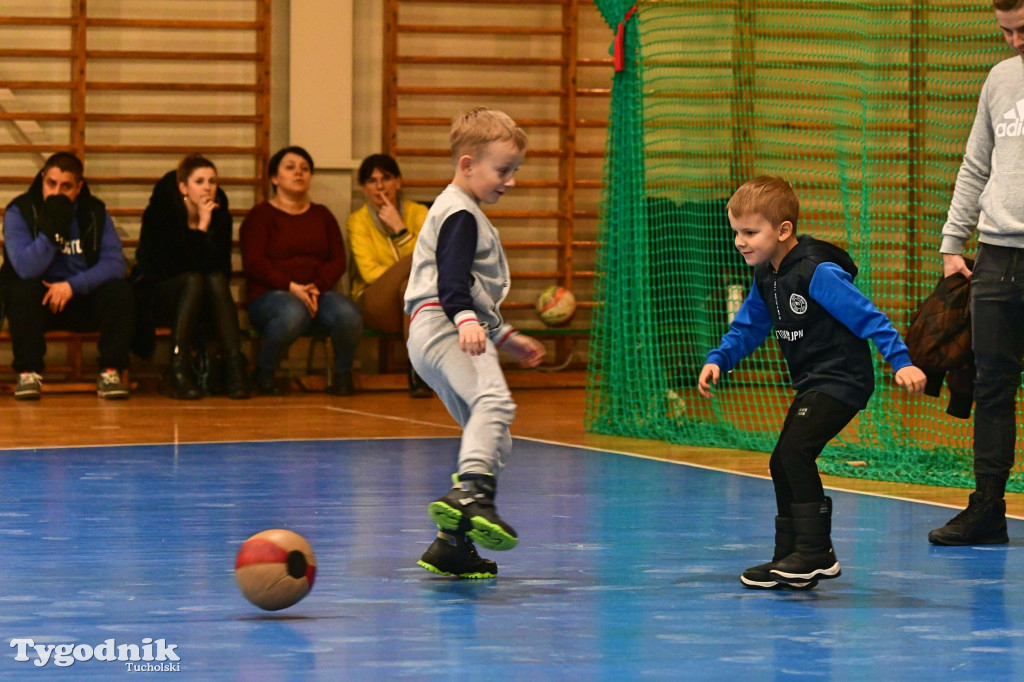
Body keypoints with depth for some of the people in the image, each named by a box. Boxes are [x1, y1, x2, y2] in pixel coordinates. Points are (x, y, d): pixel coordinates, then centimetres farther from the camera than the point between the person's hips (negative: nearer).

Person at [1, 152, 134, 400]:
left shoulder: (95, 212, -2)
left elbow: (115, 263, -15)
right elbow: (26, 269, -25)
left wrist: (73, 285, -26)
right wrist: (53, 230, -33)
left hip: (84, 299, 2)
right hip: (40, 301, -2)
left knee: (119, 290, -25)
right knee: (22, 291, -34)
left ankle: (110, 372, -17)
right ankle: (28, 373, -24)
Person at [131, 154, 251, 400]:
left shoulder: (220, 215, -2)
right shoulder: (160, 213, -14)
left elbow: (223, 271, -10)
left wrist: (206, 227, -21)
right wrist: (201, 228, -24)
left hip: (202, 305, 4)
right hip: (155, 296, -4)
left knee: (215, 280, -28)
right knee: (193, 280, -33)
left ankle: (235, 368, -36)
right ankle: (179, 369, -39)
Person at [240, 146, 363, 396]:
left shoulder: (322, 215, 21)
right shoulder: (261, 215, 7)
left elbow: (339, 260, 11)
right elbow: (253, 263, -6)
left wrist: (317, 287, -10)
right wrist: (292, 287, -18)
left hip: (320, 292, 4)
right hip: (270, 295, -4)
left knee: (347, 314, -31)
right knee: (293, 314, -40)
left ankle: (343, 375, -5)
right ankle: (263, 374, -14)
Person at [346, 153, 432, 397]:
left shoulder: (419, 213, 6)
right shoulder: (358, 221, 4)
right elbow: (369, 272, -8)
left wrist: (399, 229, -16)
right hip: (375, 308, -1)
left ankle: (418, 370, -41)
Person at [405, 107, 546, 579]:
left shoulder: (463, 214, 31)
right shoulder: (460, 214, -4)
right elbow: (451, 278, -20)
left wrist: (505, 338, 44)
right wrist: (465, 319, -37)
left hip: (458, 332, 11)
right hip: (441, 328, -11)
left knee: (496, 444, 10)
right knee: (494, 401, -35)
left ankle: (451, 546, 12)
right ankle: (470, 494, -57)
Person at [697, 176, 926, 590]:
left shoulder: (818, 273, -22)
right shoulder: (766, 278, 7)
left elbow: (867, 317, -23)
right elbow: (747, 329, 16)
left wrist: (901, 362, -29)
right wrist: (717, 361, 0)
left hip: (842, 381, -10)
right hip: (811, 384, 10)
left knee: (794, 451, -20)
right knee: (783, 463, 10)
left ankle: (816, 552, -16)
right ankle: (790, 560, 20)